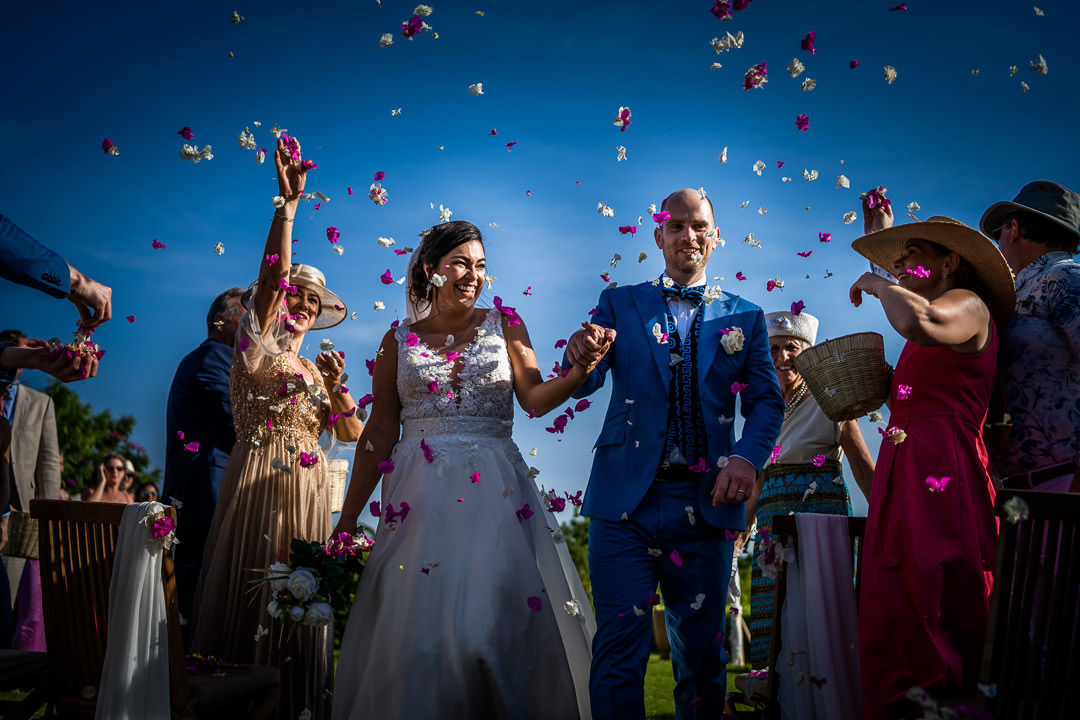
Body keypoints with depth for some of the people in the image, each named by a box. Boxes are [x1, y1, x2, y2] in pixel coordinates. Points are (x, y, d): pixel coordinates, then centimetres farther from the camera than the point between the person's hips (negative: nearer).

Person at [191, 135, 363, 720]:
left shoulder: (317, 369, 19)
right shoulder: (255, 351, 2)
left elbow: (352, 434, 12)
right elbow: (271, 277, -14)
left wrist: (336, 386, -5)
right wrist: (288, 204, -24)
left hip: (307, 493, 5)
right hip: (256, 486, -5)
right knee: (251, 595, -6)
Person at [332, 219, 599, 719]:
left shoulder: (504, 324, 8)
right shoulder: (399, 340, 8)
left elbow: (535, 398, -3)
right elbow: (379, 432, 6)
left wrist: (579, 372, -24)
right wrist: (345, 522, 4)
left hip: (495, 491, 0)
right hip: (421, 495, 0)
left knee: (501, 618, -3)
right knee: (418, 623, -1)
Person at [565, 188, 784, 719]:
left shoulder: (744, 316, 11)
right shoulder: (619, 304, 9)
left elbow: (766, 400, 5)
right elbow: (583, 385, -2)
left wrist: (748, 456, -16)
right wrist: (582, 355, -27)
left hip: (707, 501, 1)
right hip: (627, 497, -1)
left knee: (701, 653, 12)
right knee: (620, 650, 0)